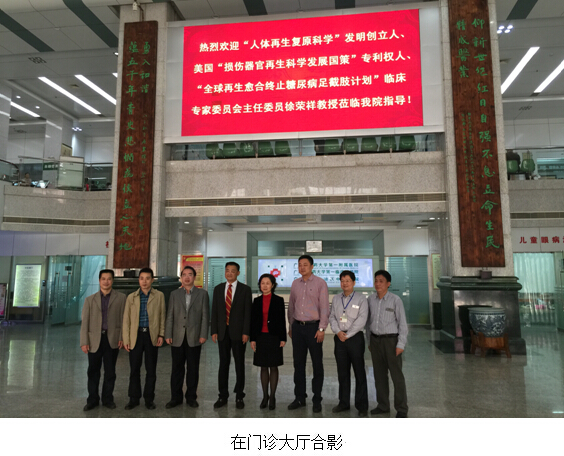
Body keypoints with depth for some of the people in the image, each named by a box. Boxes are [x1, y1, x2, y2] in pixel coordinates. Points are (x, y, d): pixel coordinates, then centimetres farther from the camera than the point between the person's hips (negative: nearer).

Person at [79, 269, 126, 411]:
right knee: (93, 371, 9)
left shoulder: (120, 298, 4)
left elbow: (123, 319, 1)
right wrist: (84, 342, -3)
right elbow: (84, 322, 4)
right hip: (95, 339, 1)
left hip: (112, 339, -1)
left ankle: (108, 399, 23)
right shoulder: (90, 299, 8)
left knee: (110, 371, 9)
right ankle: (92, 399, 23)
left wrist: (122, 337, -6)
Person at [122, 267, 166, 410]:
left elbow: (162, 317, 5)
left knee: (151, 369, 6)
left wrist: (161, 335, -2)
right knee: (134, 369, 6)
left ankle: (149, 399, 19)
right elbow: (126, 320, 6)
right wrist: (126, 339, 1)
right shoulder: (131, 297, 6)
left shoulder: (159, 296, 4)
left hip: (152, 336, -1)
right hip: (136, 336, 1)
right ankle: (134, 398, 21)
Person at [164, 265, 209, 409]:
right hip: (178, 338, 1)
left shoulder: (202, 294, 5)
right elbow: (170, 316, 6)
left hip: (194, 338, -1)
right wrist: (168, 335, -1)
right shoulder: (174, 294, 9)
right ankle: (176, 397, 19)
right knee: (177, 368, 7)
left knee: (193, 368, 6)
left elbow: (205, 316, 1)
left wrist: (203, 335, -6)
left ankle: (191, 397, 19)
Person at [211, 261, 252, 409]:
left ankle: (239, 396, 17)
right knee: (223, 364, 8)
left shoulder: (245, 289, -2)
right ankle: (223, 396, 19)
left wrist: (246, 332, -11)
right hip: (223, 331, 3)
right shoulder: (218, 289, 8)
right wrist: (214, 331, 0)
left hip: (238, 332, -3)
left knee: (239, 364, 6)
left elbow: (248, 312, -5)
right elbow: (214, 311, 7)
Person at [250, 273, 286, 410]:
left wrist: (283, 338, -6)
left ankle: (272, 397, 14)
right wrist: (252, 339, 2)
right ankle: (265, 396, 19)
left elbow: (282, 320, -2)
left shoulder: (279, 300, -1)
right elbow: (253, 321, 6)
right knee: (263, 367, 9)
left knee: (273, 367, 4)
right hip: (261, 337, 2)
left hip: (274, 337, -2)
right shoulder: (257, 301, 6)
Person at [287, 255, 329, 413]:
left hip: (314, 327, -4)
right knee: (298, 363, 10)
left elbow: (324, 307, -8)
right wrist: (291, 327, 14)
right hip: (297, 327, 4)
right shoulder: (295, 284, 10)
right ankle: (299, 397, 22)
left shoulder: (320, 283, -4)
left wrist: (321, 329, -12)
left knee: (317, 364, 3)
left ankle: (317, 400, 14)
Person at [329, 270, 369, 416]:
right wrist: (338, 332, -7)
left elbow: (361, 320, -9)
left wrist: (348, 334, -12)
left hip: (355, 337, -4)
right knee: (342, 372, 11)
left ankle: (362, 405, 10)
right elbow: (332, 317, 9)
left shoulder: (361, 299, -2)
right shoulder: (336, 298, 12)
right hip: (339, 338, 4)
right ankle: (344, 402, 23)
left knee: (359, 372, 0)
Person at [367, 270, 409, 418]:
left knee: (397, 375, -1)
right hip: (375, 339, 5)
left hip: (391, 340, -4)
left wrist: (401, 344, -11)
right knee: (379, 374, 12)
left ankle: (401, 409, 11)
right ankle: (383, 405, 25)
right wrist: (369, 341, 12)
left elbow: (402, 323, -6)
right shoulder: (370, 299, 5)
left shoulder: (395, 300, -8)